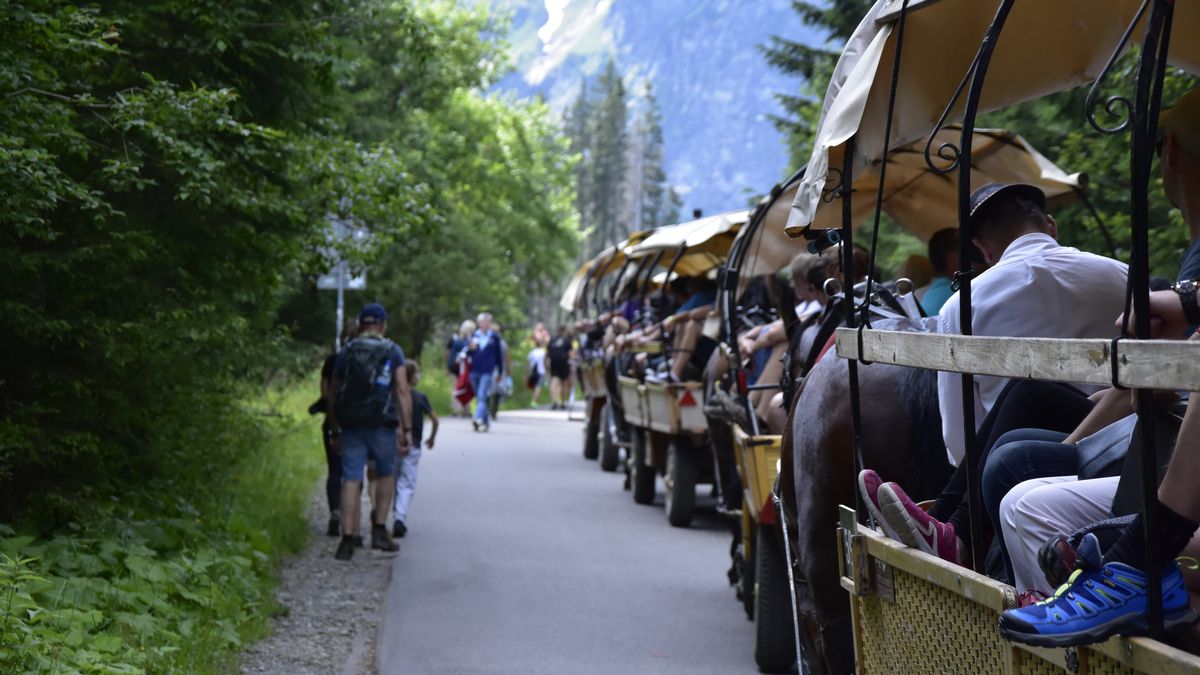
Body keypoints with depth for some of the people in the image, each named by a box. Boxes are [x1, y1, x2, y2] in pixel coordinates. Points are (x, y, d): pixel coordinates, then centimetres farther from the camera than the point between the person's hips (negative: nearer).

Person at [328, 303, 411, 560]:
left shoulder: (345, 353, 11)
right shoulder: (392, 352, 3)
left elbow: (333, 396, 11)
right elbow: (402, 391, -5)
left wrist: (335, 431, 17)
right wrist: (407, 429, -4)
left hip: (351, 425, 2)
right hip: (382, 424, -2)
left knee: (351, 480, 2)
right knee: (385, 475, 18)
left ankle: (347, 540, -3)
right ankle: (380, 531, 13)